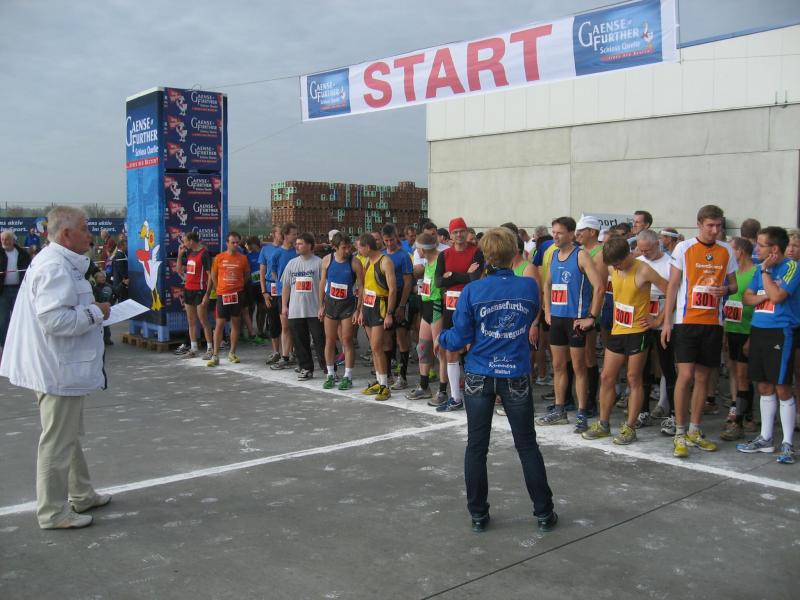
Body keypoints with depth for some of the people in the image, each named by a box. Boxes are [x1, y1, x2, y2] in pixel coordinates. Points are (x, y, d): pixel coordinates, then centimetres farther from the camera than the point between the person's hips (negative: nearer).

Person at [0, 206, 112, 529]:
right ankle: (53, 512, 12)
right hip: (58, 370, -11)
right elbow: (54, 319, -30)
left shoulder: (58, 262, 12)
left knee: (69, 435, 21)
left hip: (63, 366, 11)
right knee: (58, 441, 1)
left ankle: (81, 495, 36)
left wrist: (89, 309, 10)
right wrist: (95, 312, -18)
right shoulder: (55, 267, -22)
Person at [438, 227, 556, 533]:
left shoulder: (472, 290, -10)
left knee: (476, 447, 11)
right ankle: (544, 513, 20)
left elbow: (460, 338, -6)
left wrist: (441, 338, 14)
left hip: (479, 378, -1)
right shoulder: (530, 287, -4)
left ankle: (478, 514, 18)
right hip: (516, 377, 1)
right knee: (527, 445, 13)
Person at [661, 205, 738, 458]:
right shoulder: (683, 248, -2)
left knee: (702, 378, 9)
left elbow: (733, 284, 16)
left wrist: (726, 289, -9)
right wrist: (667, 321, -5)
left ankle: (694, 431, 21)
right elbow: (672, 286, -1)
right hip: (687, 321, -4)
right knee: (685, 375, -9)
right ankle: (679, 433, 1)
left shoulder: (726, 251, 7)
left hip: (713, 323, 4)